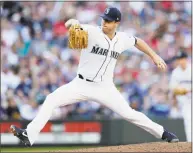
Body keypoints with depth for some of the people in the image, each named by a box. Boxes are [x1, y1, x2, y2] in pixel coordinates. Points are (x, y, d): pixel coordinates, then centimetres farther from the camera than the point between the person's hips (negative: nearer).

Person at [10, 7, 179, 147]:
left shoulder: (122, 39, -2)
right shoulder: (92, 32, -14)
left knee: (128, 113, -2)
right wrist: (73, 22, -55)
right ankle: (30, 135, -18)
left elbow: (137, 41, 22)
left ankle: (162, 133, 18)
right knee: (52, 99, -18)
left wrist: (154, 55, 17)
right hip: (82, 84, -1)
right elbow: (69, 24, -31)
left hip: (105, 88, 2)